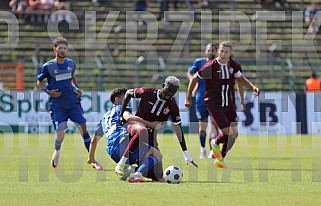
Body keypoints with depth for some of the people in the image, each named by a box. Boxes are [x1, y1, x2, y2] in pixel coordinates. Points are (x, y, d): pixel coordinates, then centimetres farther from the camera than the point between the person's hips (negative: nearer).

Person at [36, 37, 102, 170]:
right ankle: (56, 152, 28)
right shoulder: (48, 66, -5)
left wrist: (76, 88, 8)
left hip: (73, 102, 3)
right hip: (57, 106, -3)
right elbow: (39, 81, 8)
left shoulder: (71, 63, 6)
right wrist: (48, 91, -9)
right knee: (60, 136, -8)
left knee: (83, 128, -7)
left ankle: (93, 160, 0)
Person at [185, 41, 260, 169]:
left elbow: (240, 79, 17)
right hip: (214, 104, -6)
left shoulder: (234, 65, -1)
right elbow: (194, 79, -2)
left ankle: (220, 158, 25)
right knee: (229, 133, -15)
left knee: (234, 134, 4)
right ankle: (215, 143, 20)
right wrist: (188, 98, -1)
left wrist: (253, 87, -1)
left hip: (229, 104, 6)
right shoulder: (210, 67, -15)